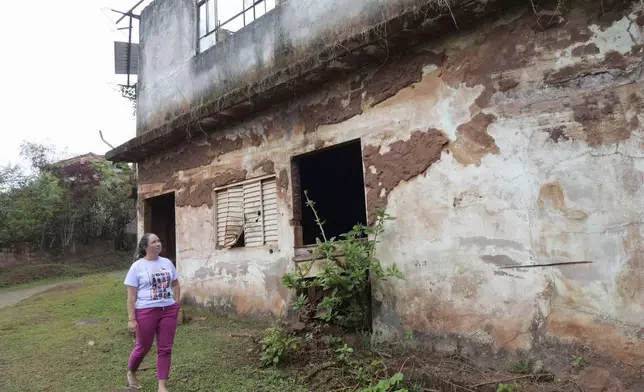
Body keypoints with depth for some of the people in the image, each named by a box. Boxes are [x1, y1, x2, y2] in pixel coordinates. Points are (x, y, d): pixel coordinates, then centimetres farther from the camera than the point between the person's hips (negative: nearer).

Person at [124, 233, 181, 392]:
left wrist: (176, 305, 9)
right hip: (146, 311, -3)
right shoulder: (137, 266, -6)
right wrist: (131, 319, -12)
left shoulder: (167, 263, 6)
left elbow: (175, 285, 17)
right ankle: (131, 373, 43)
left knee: (165, 348, 5)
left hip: (168, 310, 4)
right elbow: (131, 295, -7)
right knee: (143, 347, 13)